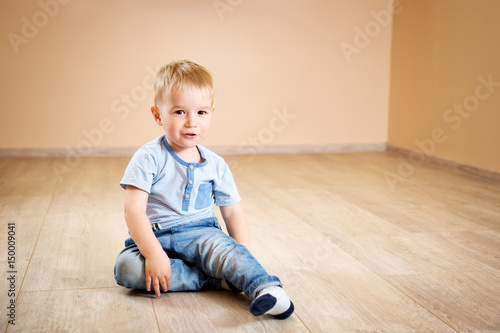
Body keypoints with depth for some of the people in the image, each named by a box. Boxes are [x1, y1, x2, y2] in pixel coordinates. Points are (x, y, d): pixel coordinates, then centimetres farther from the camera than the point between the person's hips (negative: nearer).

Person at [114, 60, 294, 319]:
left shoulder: (215, 165, 3)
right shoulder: (149, 158, -9)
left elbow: (232, 212, 7)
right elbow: (134, 210, -16)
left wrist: (242, 257, -7)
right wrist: (154, 254, -27)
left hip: (200, 233, 1)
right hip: (155, 236, -1)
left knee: (220, 245, -32)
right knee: (125, 267, -30)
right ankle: (216, 278, -31)